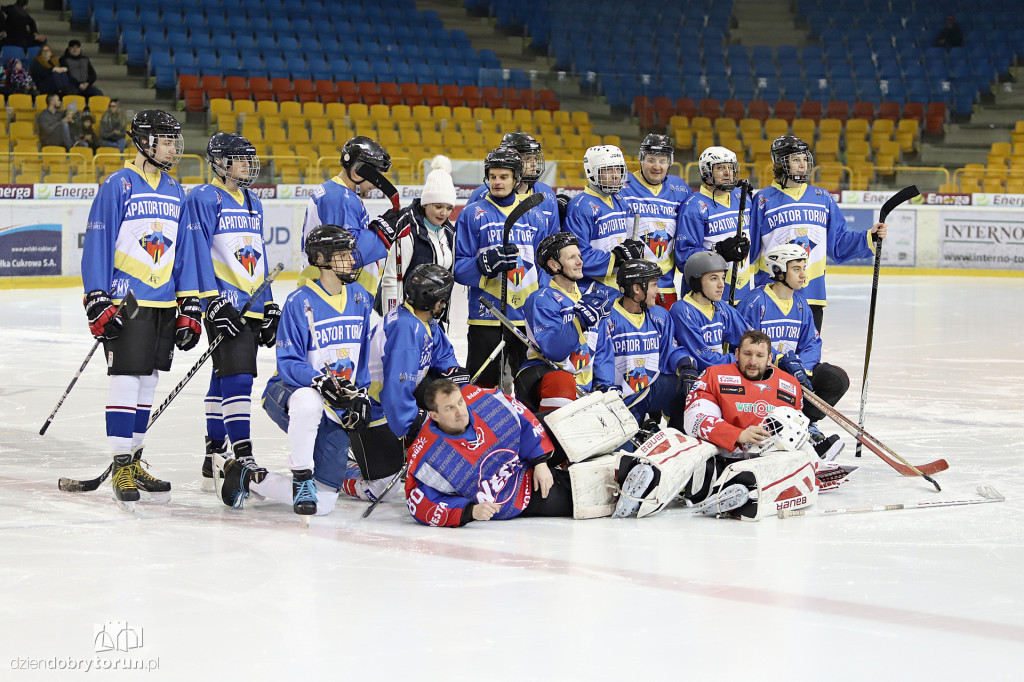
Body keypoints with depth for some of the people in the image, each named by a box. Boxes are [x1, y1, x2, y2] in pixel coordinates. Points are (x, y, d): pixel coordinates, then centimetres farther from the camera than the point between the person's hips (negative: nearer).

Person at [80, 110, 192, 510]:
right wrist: (97, 302, -16)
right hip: (124, 301, -7)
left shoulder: (175, 192, 13)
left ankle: (134, 462, 18)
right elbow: (97, 246, -10)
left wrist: (190, 309, 11)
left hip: (164, 304, 7)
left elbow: (185, 252, 16)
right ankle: (121, 467, -5)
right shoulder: (118, 186, -8)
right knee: (126, 380, -9)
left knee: (147, 382, 10)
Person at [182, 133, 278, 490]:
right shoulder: (204, 199, -7)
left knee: (225, 379, 12)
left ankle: (215, 456, 17)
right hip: (224, 304, -8)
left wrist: (269, 307, 20)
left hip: (252, 306, 8)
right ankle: (243, 458, -17)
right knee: (237, 376, -15)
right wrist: (214, 301, -20)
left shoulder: (253, 203, 19)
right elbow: (199, 252, -13)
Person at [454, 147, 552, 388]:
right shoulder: (472, 215, -1)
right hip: (486, 313, -3)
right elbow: (459, 268, -5)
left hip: (527, 314, 4)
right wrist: (488, 262, -23)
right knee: (483, 385, -2)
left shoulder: (534, 217, 11)